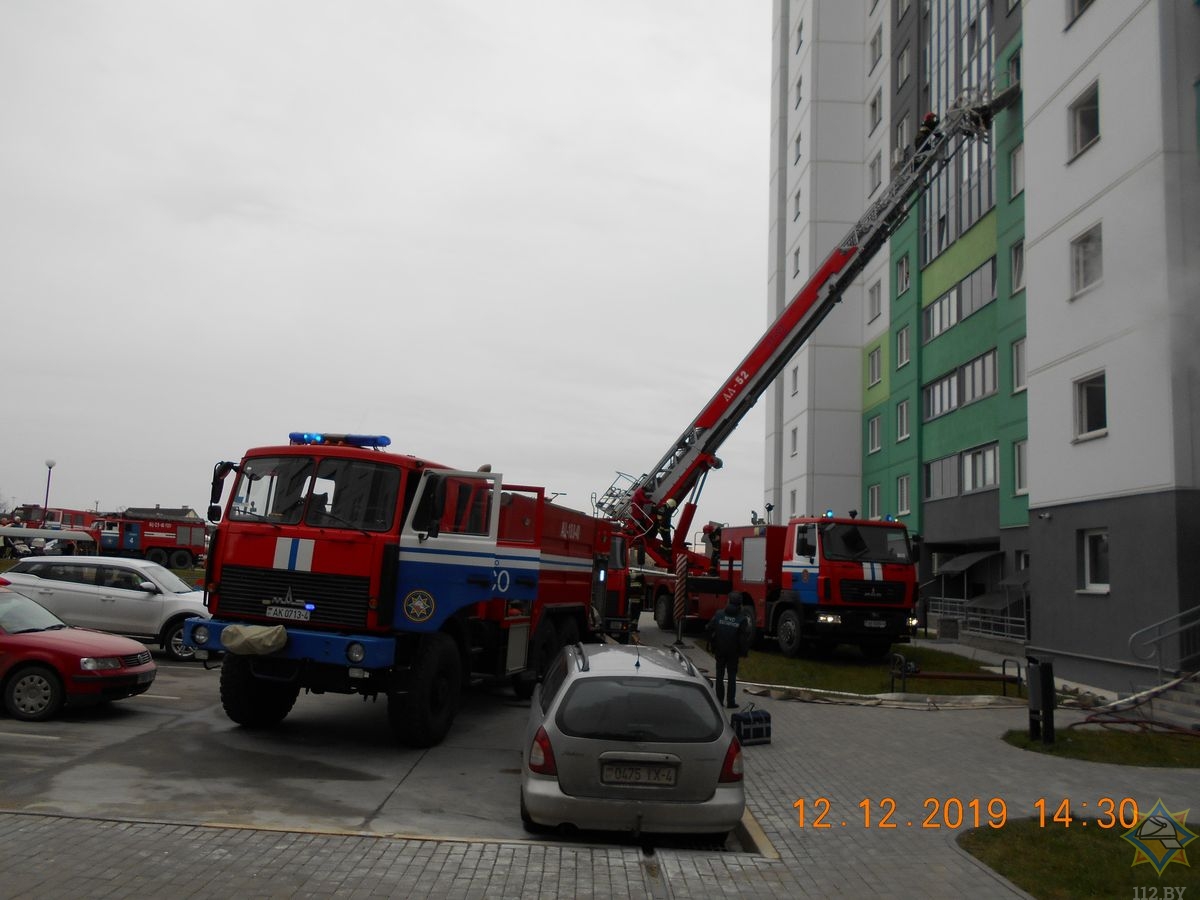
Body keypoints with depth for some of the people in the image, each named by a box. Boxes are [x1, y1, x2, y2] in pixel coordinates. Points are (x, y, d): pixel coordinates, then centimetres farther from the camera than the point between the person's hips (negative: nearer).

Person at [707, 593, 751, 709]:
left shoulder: (719, 615, -6)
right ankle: (731, 702, 7)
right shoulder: (742, 619, -11)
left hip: (720, 651, 1)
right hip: (733, 653, -1)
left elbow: (710, 631, -4)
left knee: (720, 676, 13)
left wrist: (713, 649, 6)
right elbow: (744, 639, -12)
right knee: (732, 677, 8)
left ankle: (719, 700, 15)